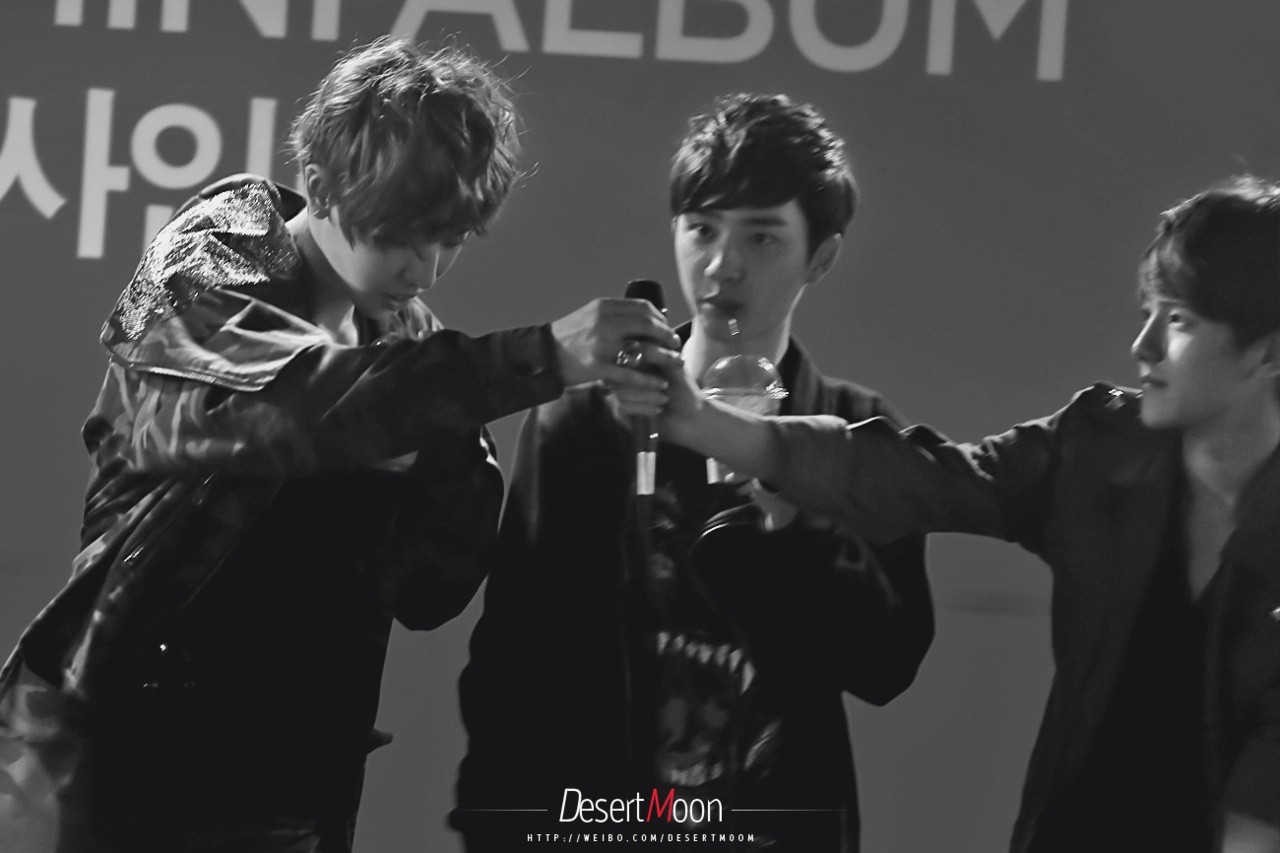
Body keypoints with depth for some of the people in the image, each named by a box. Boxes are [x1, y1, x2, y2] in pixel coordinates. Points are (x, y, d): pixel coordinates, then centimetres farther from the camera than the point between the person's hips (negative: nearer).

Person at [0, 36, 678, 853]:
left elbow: (427, 593, 4)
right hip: (116, 759, -4)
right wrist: (539, 358, -34)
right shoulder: (205, 273, -6)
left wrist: (453, 452, -13)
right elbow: (296, 398, -29)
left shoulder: (405, 340, 6)